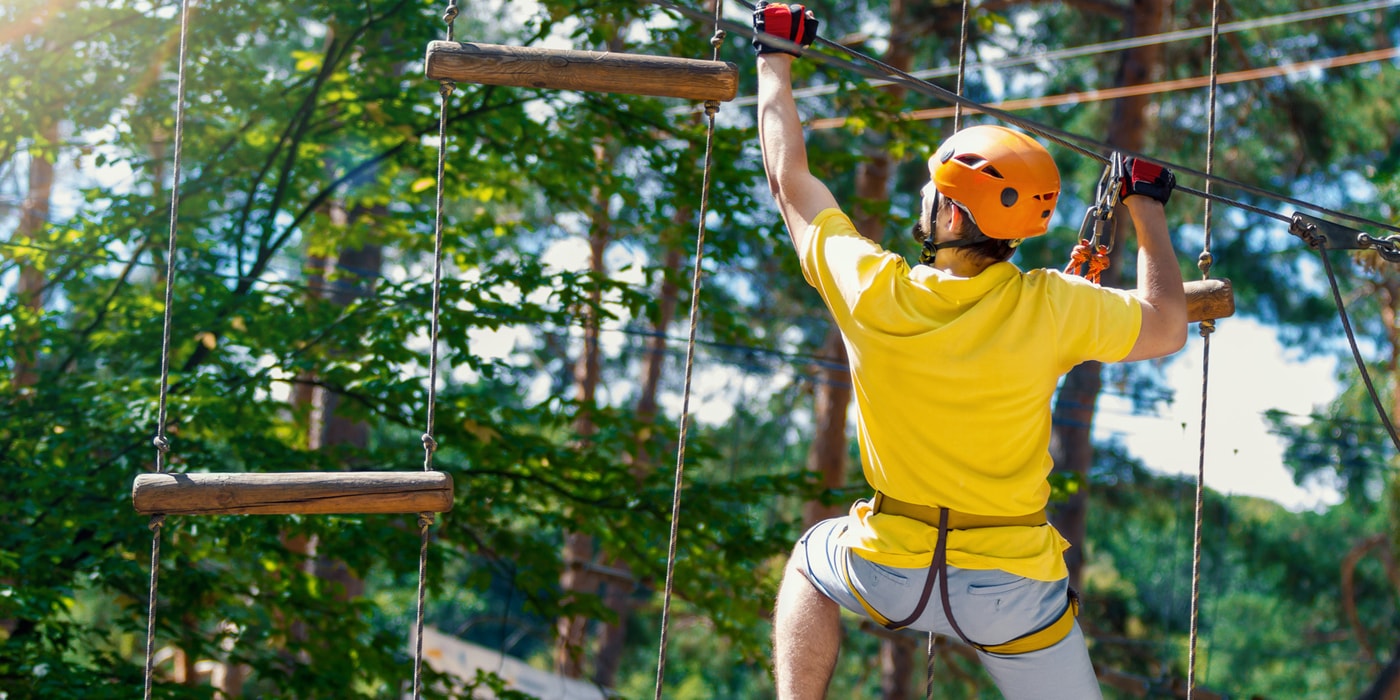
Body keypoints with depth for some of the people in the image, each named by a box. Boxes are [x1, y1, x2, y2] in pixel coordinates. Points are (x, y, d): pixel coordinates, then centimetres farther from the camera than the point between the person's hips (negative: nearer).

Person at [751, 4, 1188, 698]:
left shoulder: (872, 294, -17)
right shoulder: (1051, 308, -19)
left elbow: (788, 179, -2)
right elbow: (1166, 329, -1)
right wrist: (1148, 206, 10)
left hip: (891, 576, 1)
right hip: (1014, 587, -1)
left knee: (811, 560, 32)